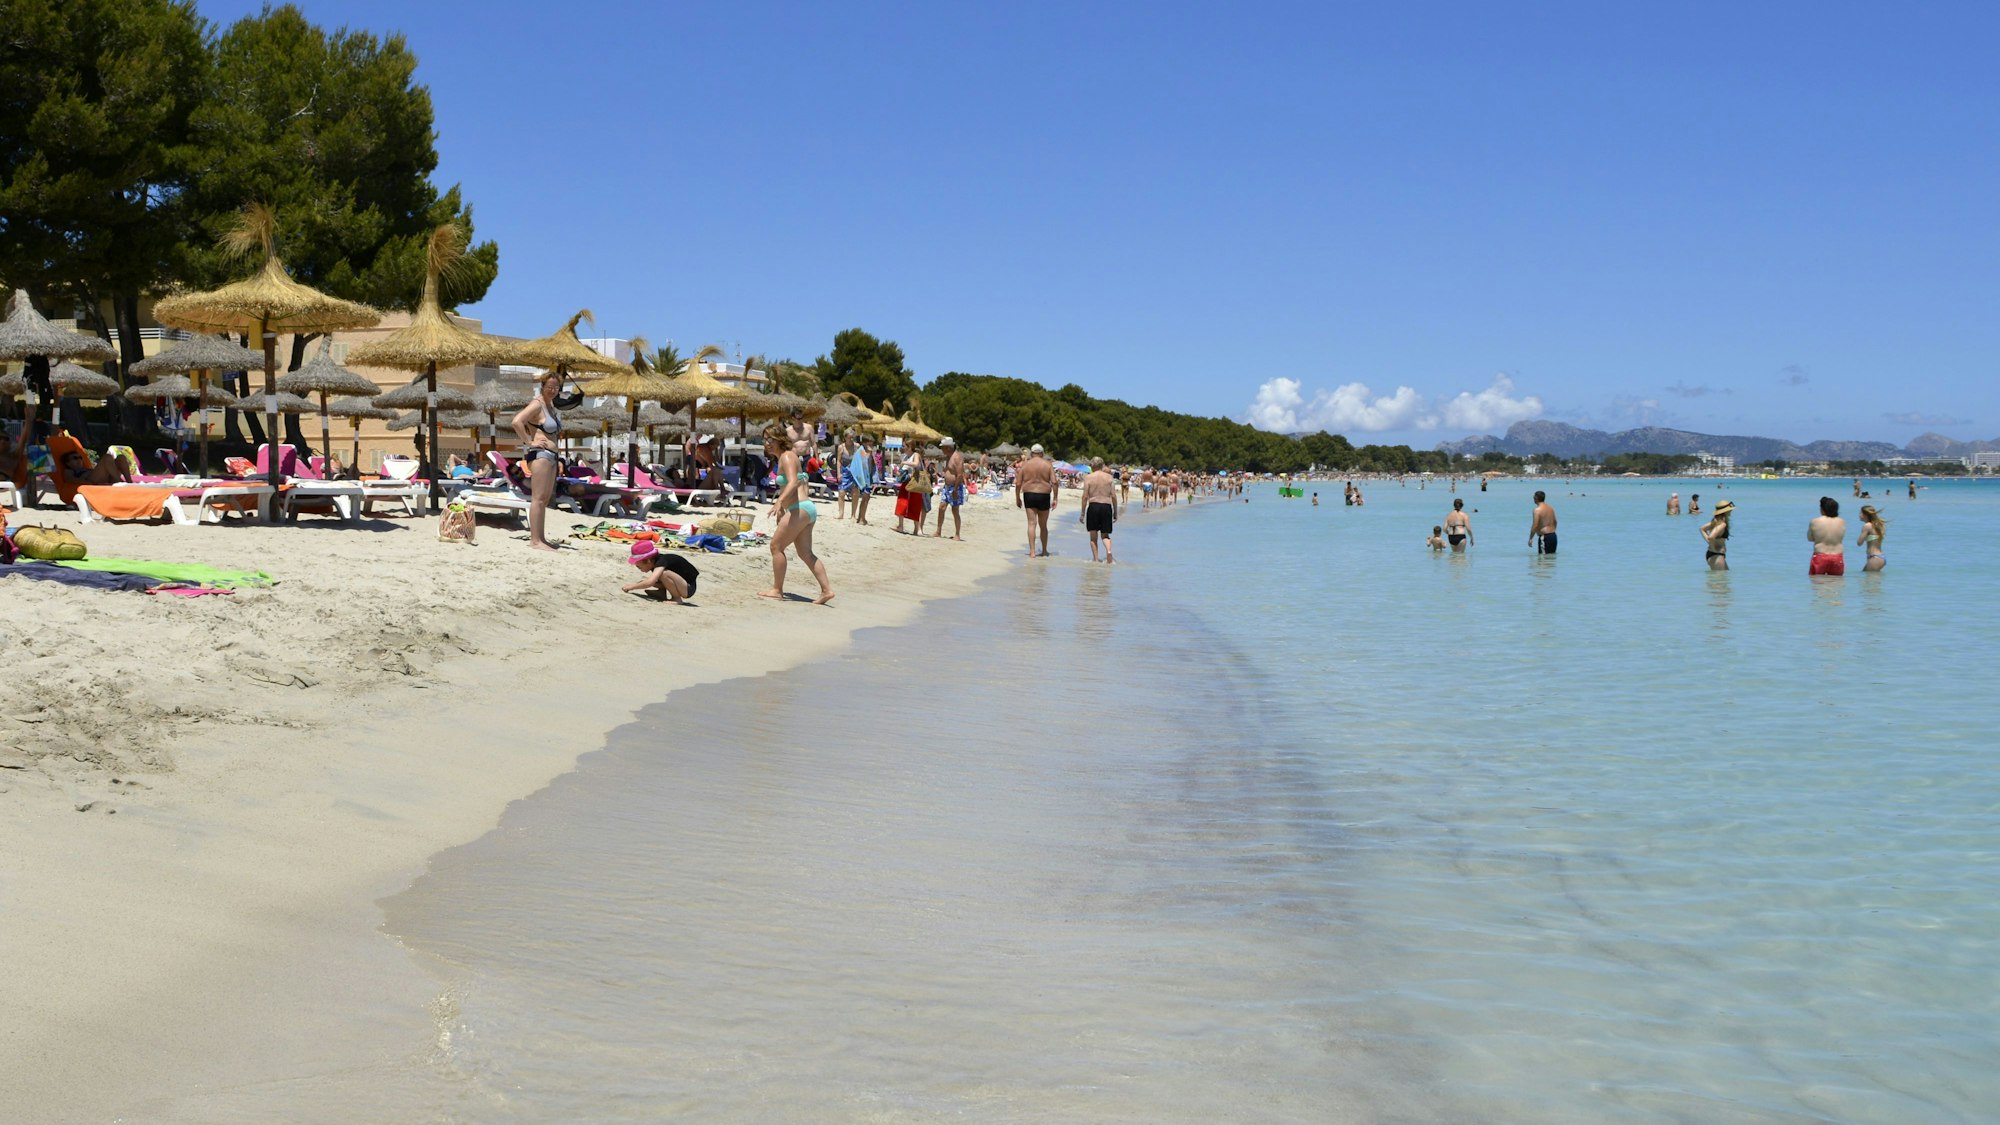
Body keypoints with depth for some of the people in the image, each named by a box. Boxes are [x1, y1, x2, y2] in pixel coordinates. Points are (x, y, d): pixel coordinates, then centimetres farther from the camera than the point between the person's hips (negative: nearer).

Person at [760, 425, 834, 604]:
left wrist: (779, 502, -38)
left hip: (800, 509, -10)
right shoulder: (785, 457, 20)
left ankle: (777, 590, 2)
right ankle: (826, 590, 4)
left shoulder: (786, 457, -10)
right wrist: (782, 508, 37)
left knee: (776, 546, -3)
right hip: (806, 508, 10)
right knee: (805, 553, 9)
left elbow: (793, 482, -26)